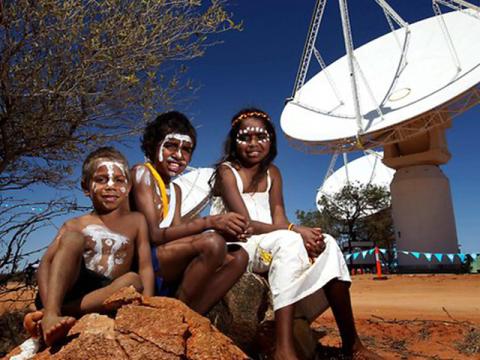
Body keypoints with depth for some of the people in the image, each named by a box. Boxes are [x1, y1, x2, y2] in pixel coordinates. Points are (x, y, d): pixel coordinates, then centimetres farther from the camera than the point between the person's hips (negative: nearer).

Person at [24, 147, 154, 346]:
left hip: (107, 294, 0)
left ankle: (52, 313, -29)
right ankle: (51, 315, -37)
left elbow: (146, 267, 4)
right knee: (73, 238, -21)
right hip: (65, 288, 0)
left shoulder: (136, 221, 11)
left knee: (133, 281, -31)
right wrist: (49, 306, -23)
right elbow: (45, 262, -4)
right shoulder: (75, 225, 9)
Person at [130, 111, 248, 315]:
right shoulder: (141, 173, -5)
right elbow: (154, 234, -17)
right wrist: (210, 222, -25)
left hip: (167, 275, 8)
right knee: (212, 243, -28)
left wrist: (224, 231, -13)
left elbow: (177, 235, 3)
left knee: (238, 256, -5)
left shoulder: (174, 190, 20)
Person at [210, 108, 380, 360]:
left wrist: (295, 234, -25)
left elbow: (279, 220, -2)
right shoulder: (226, 171, -8)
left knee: (327, 245, -15)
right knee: (288, 241, -34)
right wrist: (295, 230, -28)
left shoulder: (272, 173, 11)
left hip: (267, 247, 6)